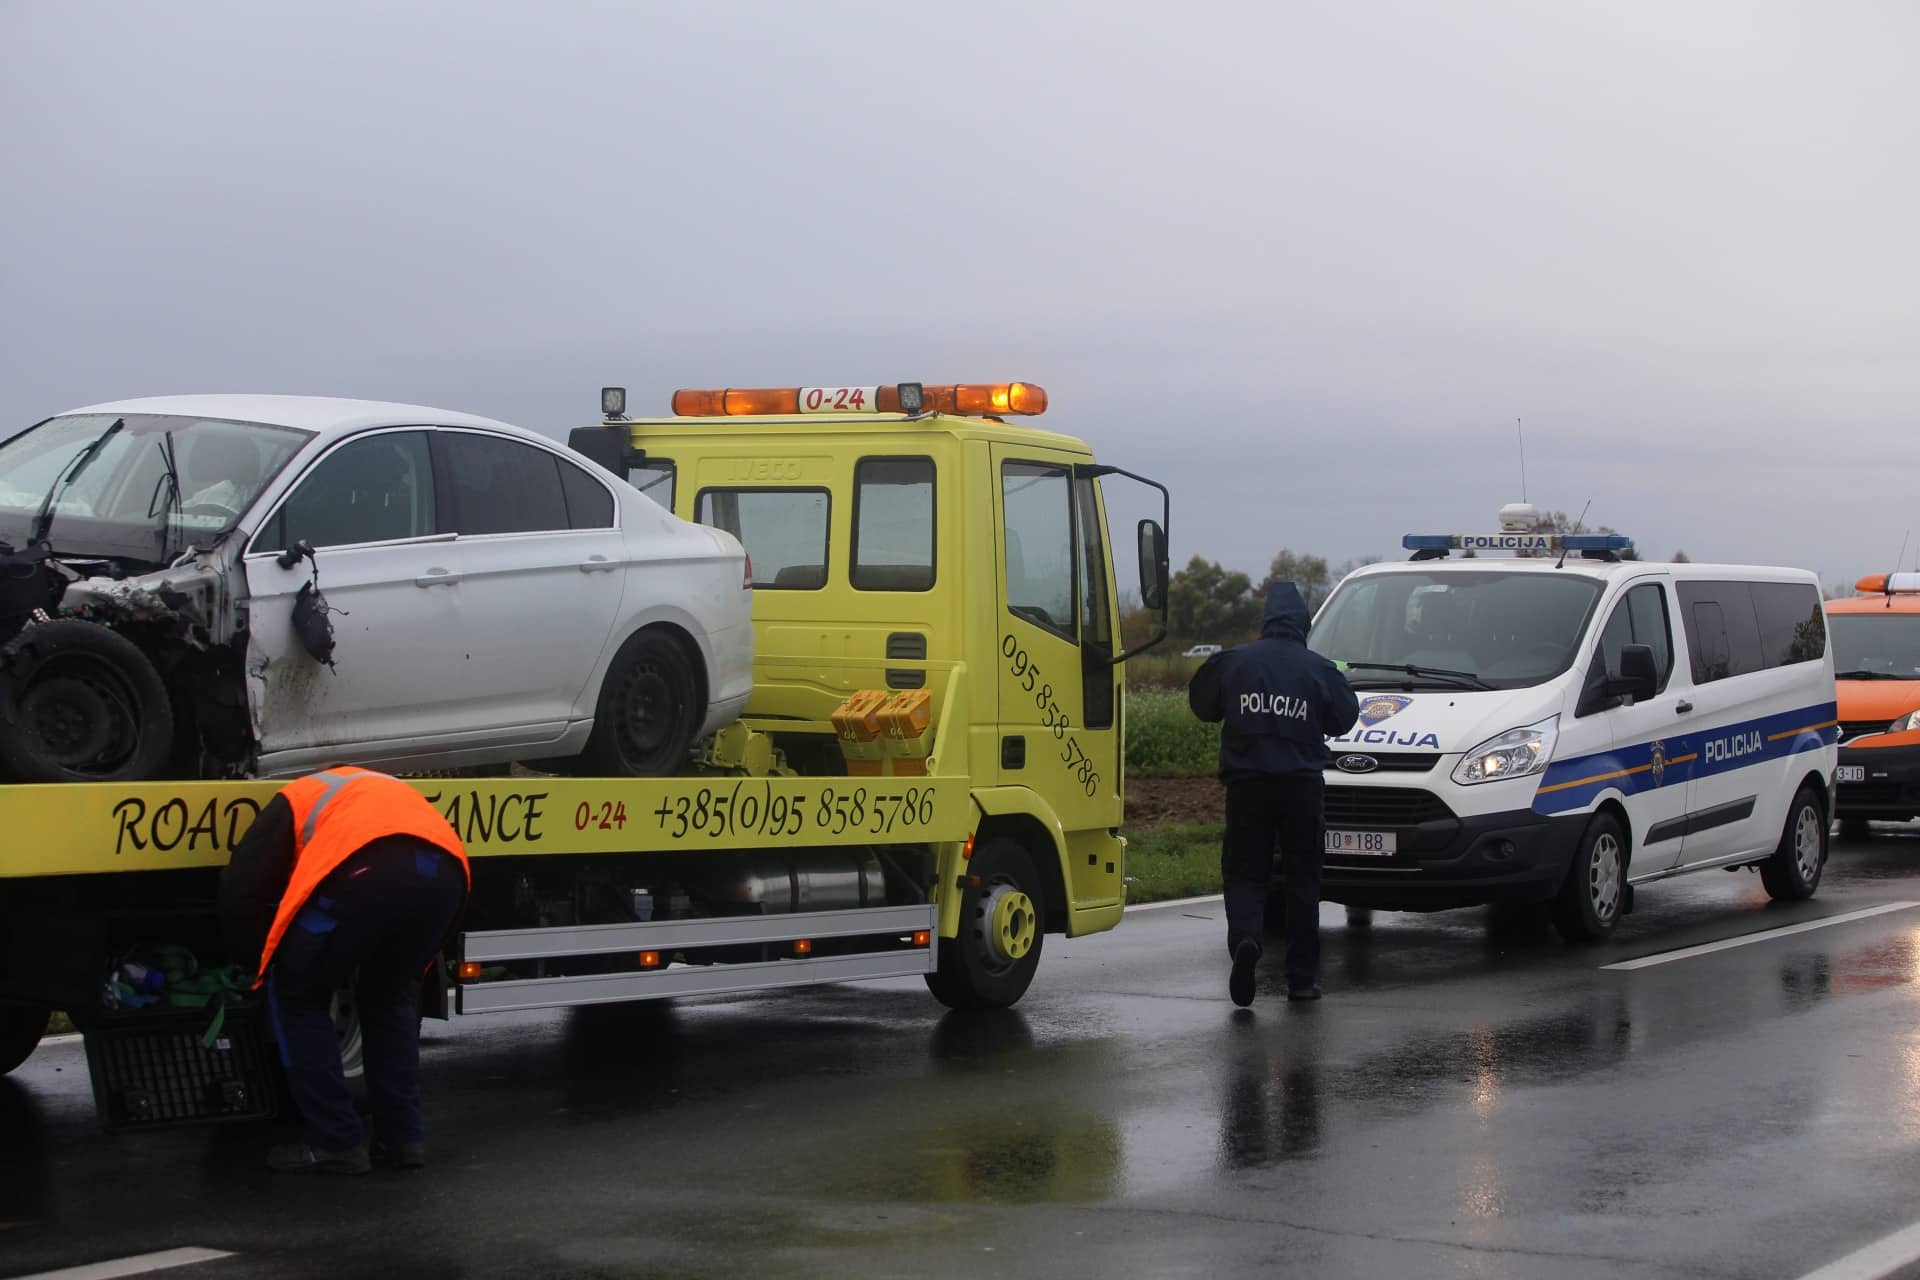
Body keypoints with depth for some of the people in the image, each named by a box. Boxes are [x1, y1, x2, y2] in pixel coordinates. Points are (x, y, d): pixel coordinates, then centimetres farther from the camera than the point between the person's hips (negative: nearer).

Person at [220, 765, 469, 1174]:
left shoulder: (299, 797, 33)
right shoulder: (391, 791, 46)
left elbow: (240, 891, 21)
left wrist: (260, 963, 36)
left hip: (364, 871, -5)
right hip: (445, 872, 5)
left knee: (297, 998, 17)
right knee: (390, 997, 30)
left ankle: (336, 1143, 13)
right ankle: (403, 1136, 25)